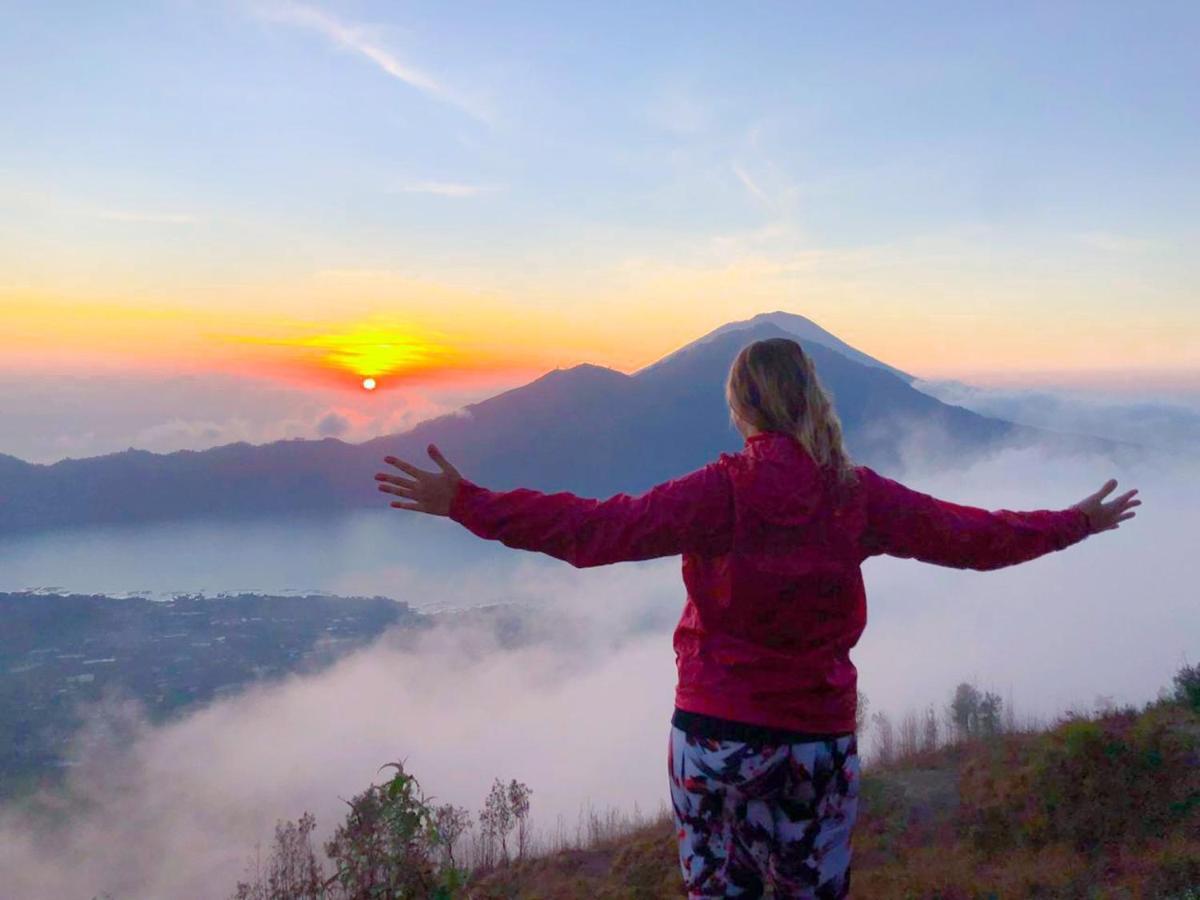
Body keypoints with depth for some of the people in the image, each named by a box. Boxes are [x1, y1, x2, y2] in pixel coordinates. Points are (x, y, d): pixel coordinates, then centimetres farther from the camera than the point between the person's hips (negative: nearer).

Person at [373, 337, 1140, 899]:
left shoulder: (721, 491, -14)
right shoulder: (859, 494, -5)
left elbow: (596, 530, -19)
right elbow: (977, 536, 5)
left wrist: (469, 504, -15)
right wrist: (1075, 524, 22)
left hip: (713, 733, -2)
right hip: (819, 740, 2)